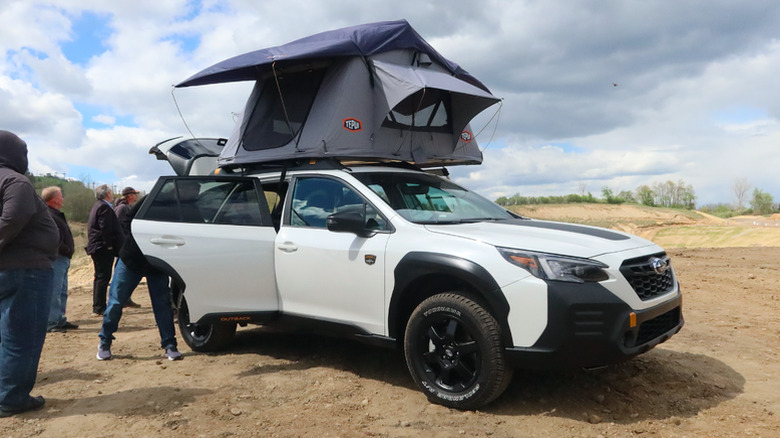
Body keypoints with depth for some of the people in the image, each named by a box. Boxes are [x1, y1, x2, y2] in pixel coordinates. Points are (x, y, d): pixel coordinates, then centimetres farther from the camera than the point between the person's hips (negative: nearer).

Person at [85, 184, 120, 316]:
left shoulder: (98, 206, 19)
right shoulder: (105, 207, -15)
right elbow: (105, 228, -21)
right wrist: (109, 244, -18)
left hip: (97, 247, 11)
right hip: (104, 247, -11)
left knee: (100, 277, 15)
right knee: (103, 277, -8)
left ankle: (98, 307, 21)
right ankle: (100, 308, -6)